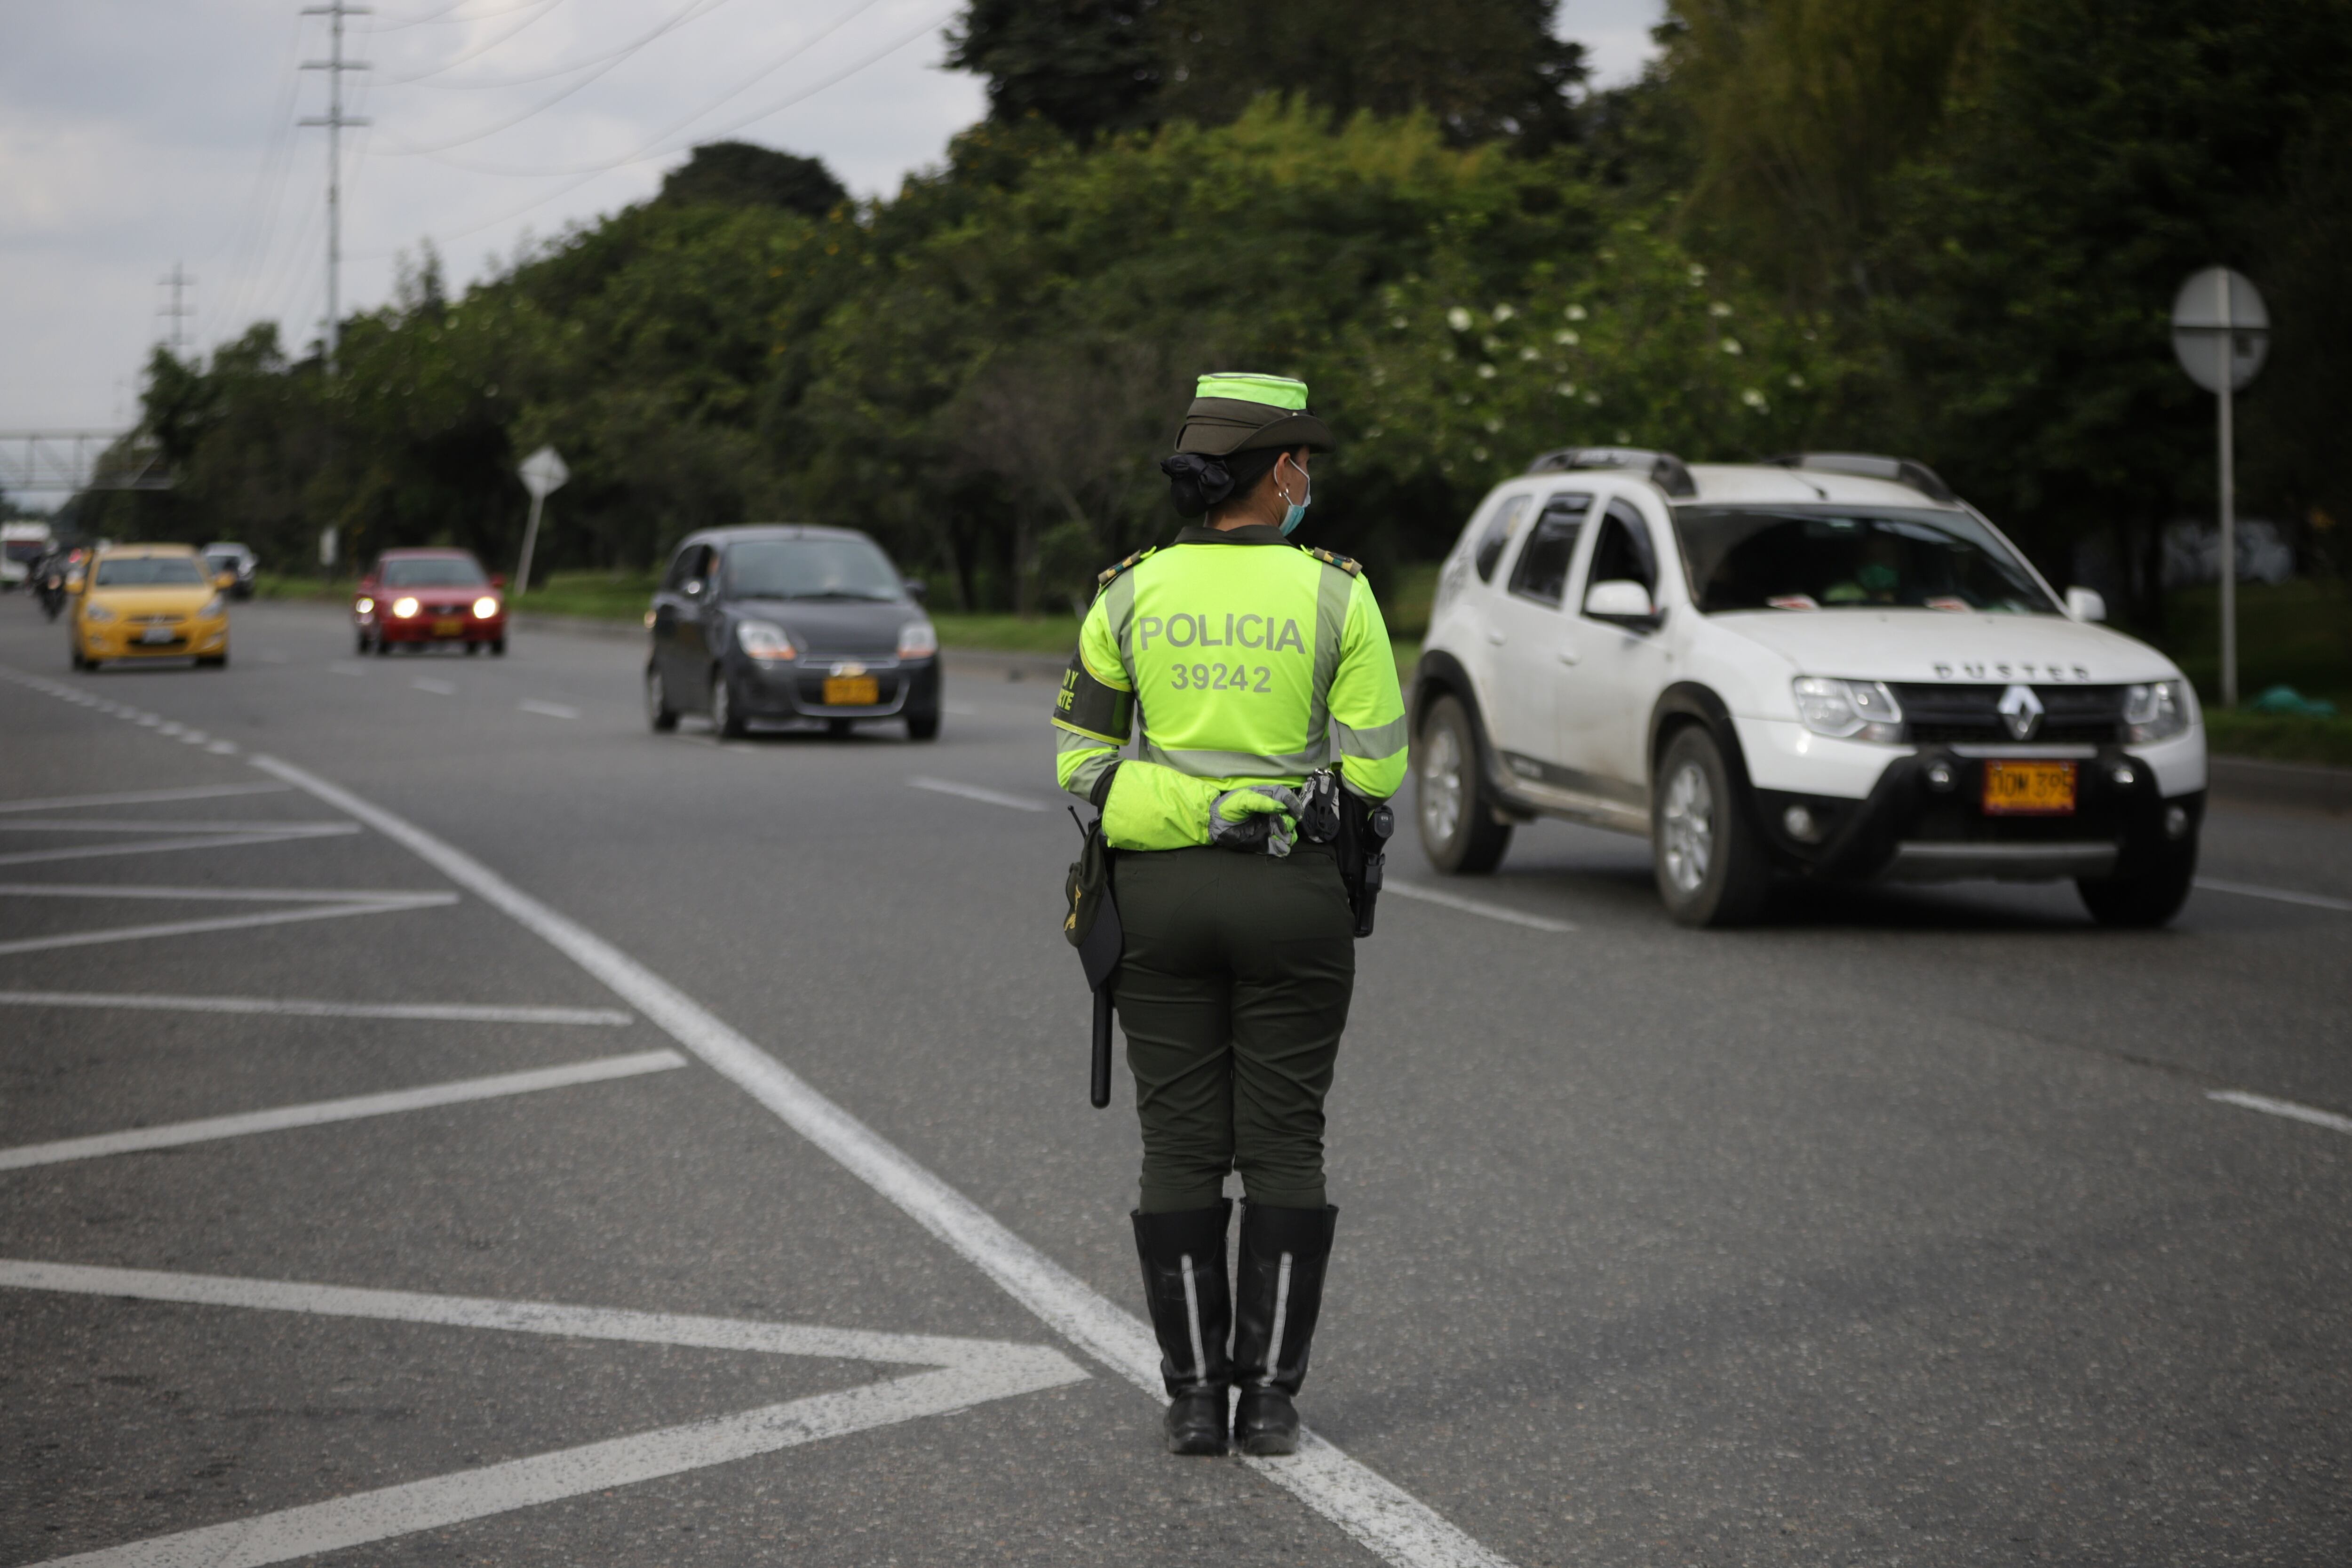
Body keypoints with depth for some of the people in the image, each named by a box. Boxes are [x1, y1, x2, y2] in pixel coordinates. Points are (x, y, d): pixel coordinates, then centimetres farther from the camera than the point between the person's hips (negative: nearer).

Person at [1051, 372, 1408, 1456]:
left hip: (1159, 893, 2)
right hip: (1294, 897, -1)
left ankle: (1193, 1396, 8)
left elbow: (1079, 757, 1)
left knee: (1181, 1149, 7)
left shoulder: (1132, 594, -1)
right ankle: (1269, 1397, 6)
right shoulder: (1336, 595, -6)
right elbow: (1375, 769, -5)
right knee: (1284, 1149, 7)